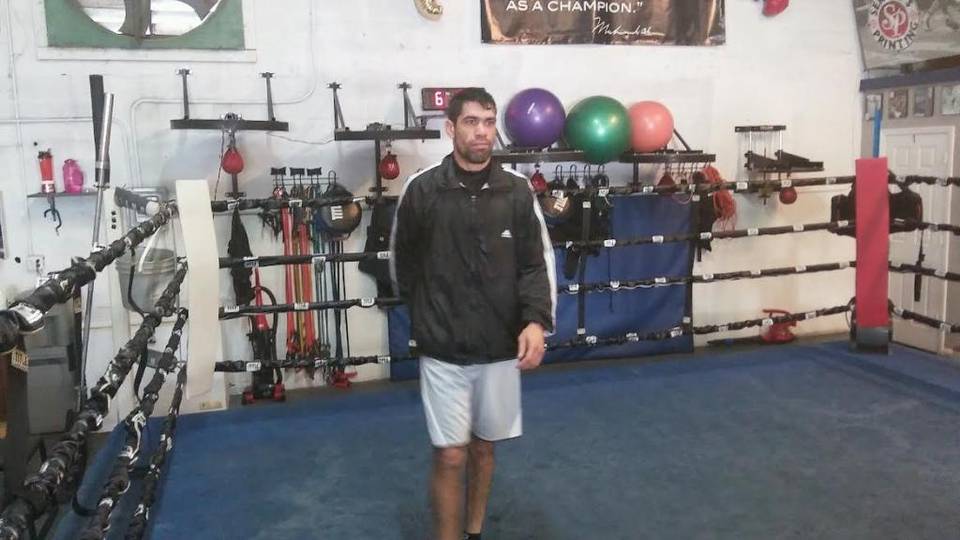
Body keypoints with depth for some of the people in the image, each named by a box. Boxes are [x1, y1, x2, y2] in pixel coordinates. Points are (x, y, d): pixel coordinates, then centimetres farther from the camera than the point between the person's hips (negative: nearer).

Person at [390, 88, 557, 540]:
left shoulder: (517, 190, -2)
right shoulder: (421, 189, -7)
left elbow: (538, 262, -1)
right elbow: (403, 262, 6)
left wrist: (537, 320, -16)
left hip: (501, 347, 3)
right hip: (443, 349, -2)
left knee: (484, 447, 17)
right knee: (450, 456, 1)